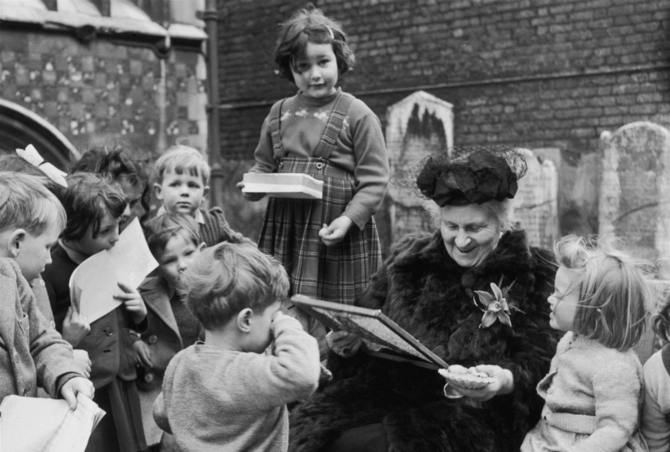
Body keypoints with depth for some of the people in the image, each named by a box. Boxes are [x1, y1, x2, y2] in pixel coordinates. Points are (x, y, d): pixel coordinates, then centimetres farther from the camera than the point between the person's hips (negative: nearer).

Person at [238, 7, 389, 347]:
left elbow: (374, 180, -8)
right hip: (284, 230, 5)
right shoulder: (280, 113, 10)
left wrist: (349, 219, -19)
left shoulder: (358, 115, -5)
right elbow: (264, 165, 20)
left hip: (335, 235, -4)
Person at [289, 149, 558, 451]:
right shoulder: (409, 259, 13)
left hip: (475, 413, -4)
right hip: (389, 392, 4)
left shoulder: (534, 278, 2)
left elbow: (544, 366, -5)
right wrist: (348, 340, -2)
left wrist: (507, 380, -25)